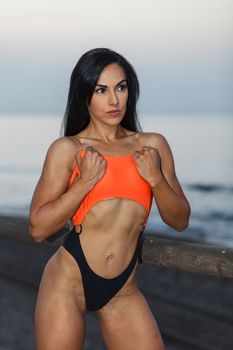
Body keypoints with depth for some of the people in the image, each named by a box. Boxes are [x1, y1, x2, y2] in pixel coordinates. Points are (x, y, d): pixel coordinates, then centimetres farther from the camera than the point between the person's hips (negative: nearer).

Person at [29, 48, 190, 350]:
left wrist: (155, 179, -9)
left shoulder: (153, 145, 5)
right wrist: (86, 182, -15)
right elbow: (38, 228, -7)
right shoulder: (67, 149, -3)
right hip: (68, 281, -2)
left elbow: (180, 221, 7)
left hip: (123, 291, 3)